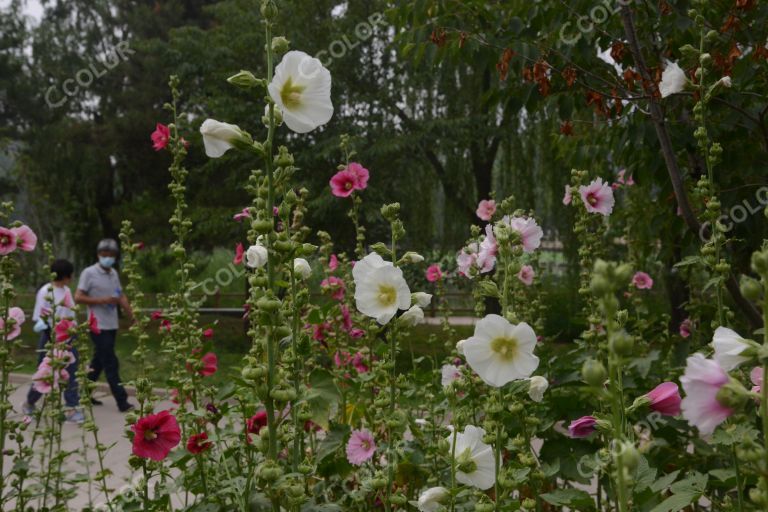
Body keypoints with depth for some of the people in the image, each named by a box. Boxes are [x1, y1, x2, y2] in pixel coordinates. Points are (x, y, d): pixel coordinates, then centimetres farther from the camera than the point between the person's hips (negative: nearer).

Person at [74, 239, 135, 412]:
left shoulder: (114, 273, 13)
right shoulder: (89, 273, -8)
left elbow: (121, 297, 16)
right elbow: (78, 298, -10)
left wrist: (133, 317, 8)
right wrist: (102, 301, -17)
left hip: (112, 325, 7)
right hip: (98, 326, -7)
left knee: (99, 362, 14)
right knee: (111, 364, -7)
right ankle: (122, 402, -5)